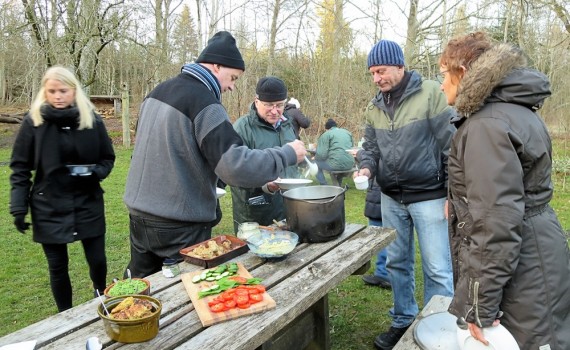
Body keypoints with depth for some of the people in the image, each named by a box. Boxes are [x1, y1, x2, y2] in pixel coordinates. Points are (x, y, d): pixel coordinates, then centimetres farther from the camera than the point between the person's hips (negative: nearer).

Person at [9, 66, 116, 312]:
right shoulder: (33, 122, -4)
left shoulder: (92, 120, -2)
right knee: (58, 266, 9)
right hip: (49, 206, 0)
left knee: (98, 261, 6)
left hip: (88, 203, 1)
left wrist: (96, 172, -15)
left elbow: (108, 159, 6)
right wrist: (18, 207, -6)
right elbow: (20, 168, -1)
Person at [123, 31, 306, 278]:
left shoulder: (159, 90, 9)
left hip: (139, 214, 8)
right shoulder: (204, 103, -18)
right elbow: (237, 167, -27)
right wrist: (287, 154, -14)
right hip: (179, 227, -8)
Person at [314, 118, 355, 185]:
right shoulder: (348, 132, 20)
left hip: (336, 164, -7)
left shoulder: (326, 134, 1)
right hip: (350, 164, 7)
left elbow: (322, 155, -8)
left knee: (316, 162, 12)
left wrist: (315, 157, 13)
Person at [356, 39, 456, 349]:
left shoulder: (430, 93, -10)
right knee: (397, 263, 15)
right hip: (391, 198, 6)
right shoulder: (374, 107, 7)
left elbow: (451, 144, -11)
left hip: (429, 196, -5)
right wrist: (367, 167, -9)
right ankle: (403, 321, 32)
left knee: (437, 269, 3)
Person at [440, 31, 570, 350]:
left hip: (517, 272, -10)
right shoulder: (516, 110, 13)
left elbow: (496, 219, -27)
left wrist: (479, 303, -22)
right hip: (533, 257, 10)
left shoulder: (488, 125, -21)